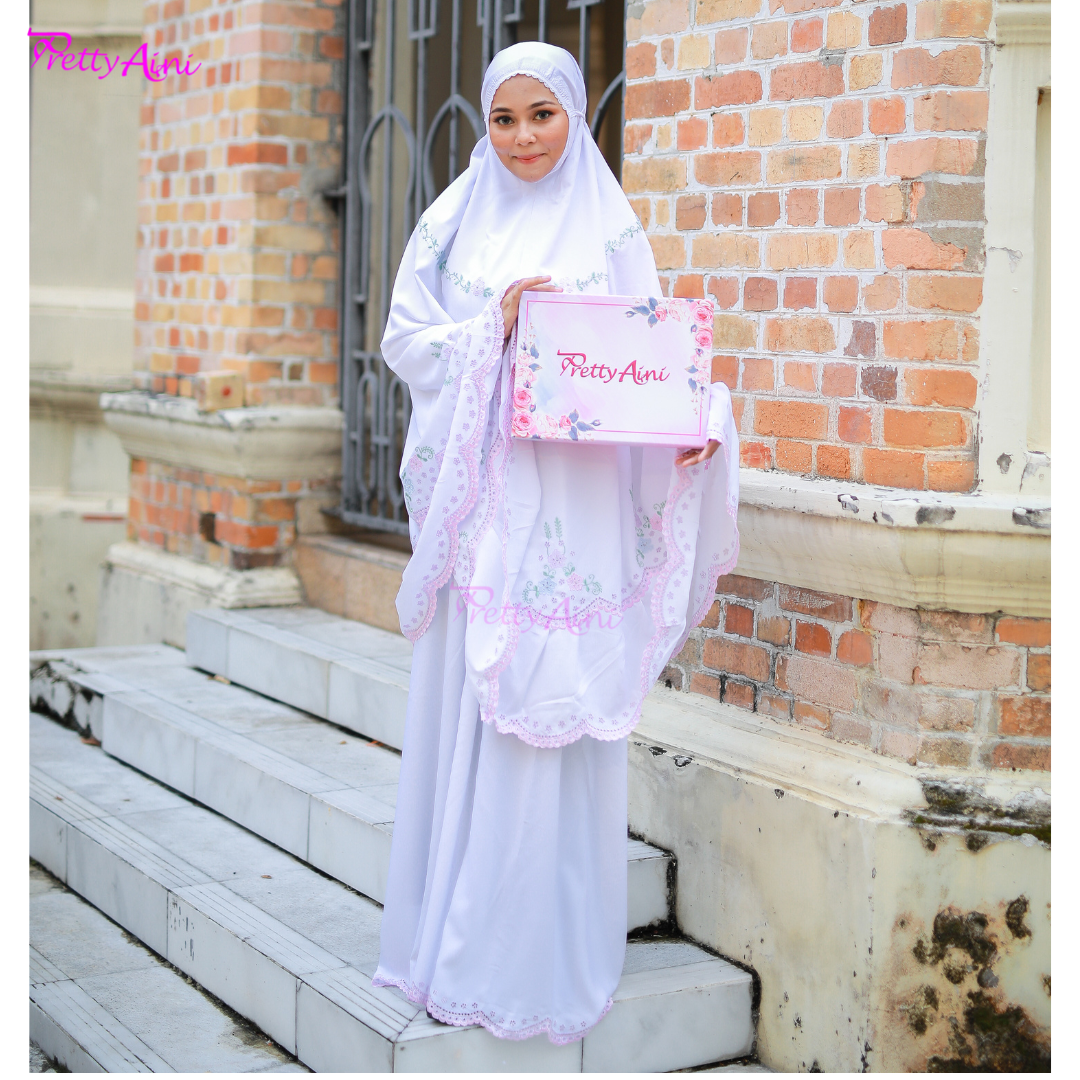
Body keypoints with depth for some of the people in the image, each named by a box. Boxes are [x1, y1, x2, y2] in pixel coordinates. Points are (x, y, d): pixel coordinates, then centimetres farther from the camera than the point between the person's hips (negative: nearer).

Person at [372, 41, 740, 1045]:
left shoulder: (610, 229, 7)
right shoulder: (453, 224, 9)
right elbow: (406, 339, 4)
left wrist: (691, 420, -16)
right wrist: (493, 328, -13)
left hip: (574, 501, -1)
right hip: (478, 499, 1)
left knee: (559, 706, 0)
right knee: (466, 707, 3)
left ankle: (549, 947, 10)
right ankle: (457, 931, 15)